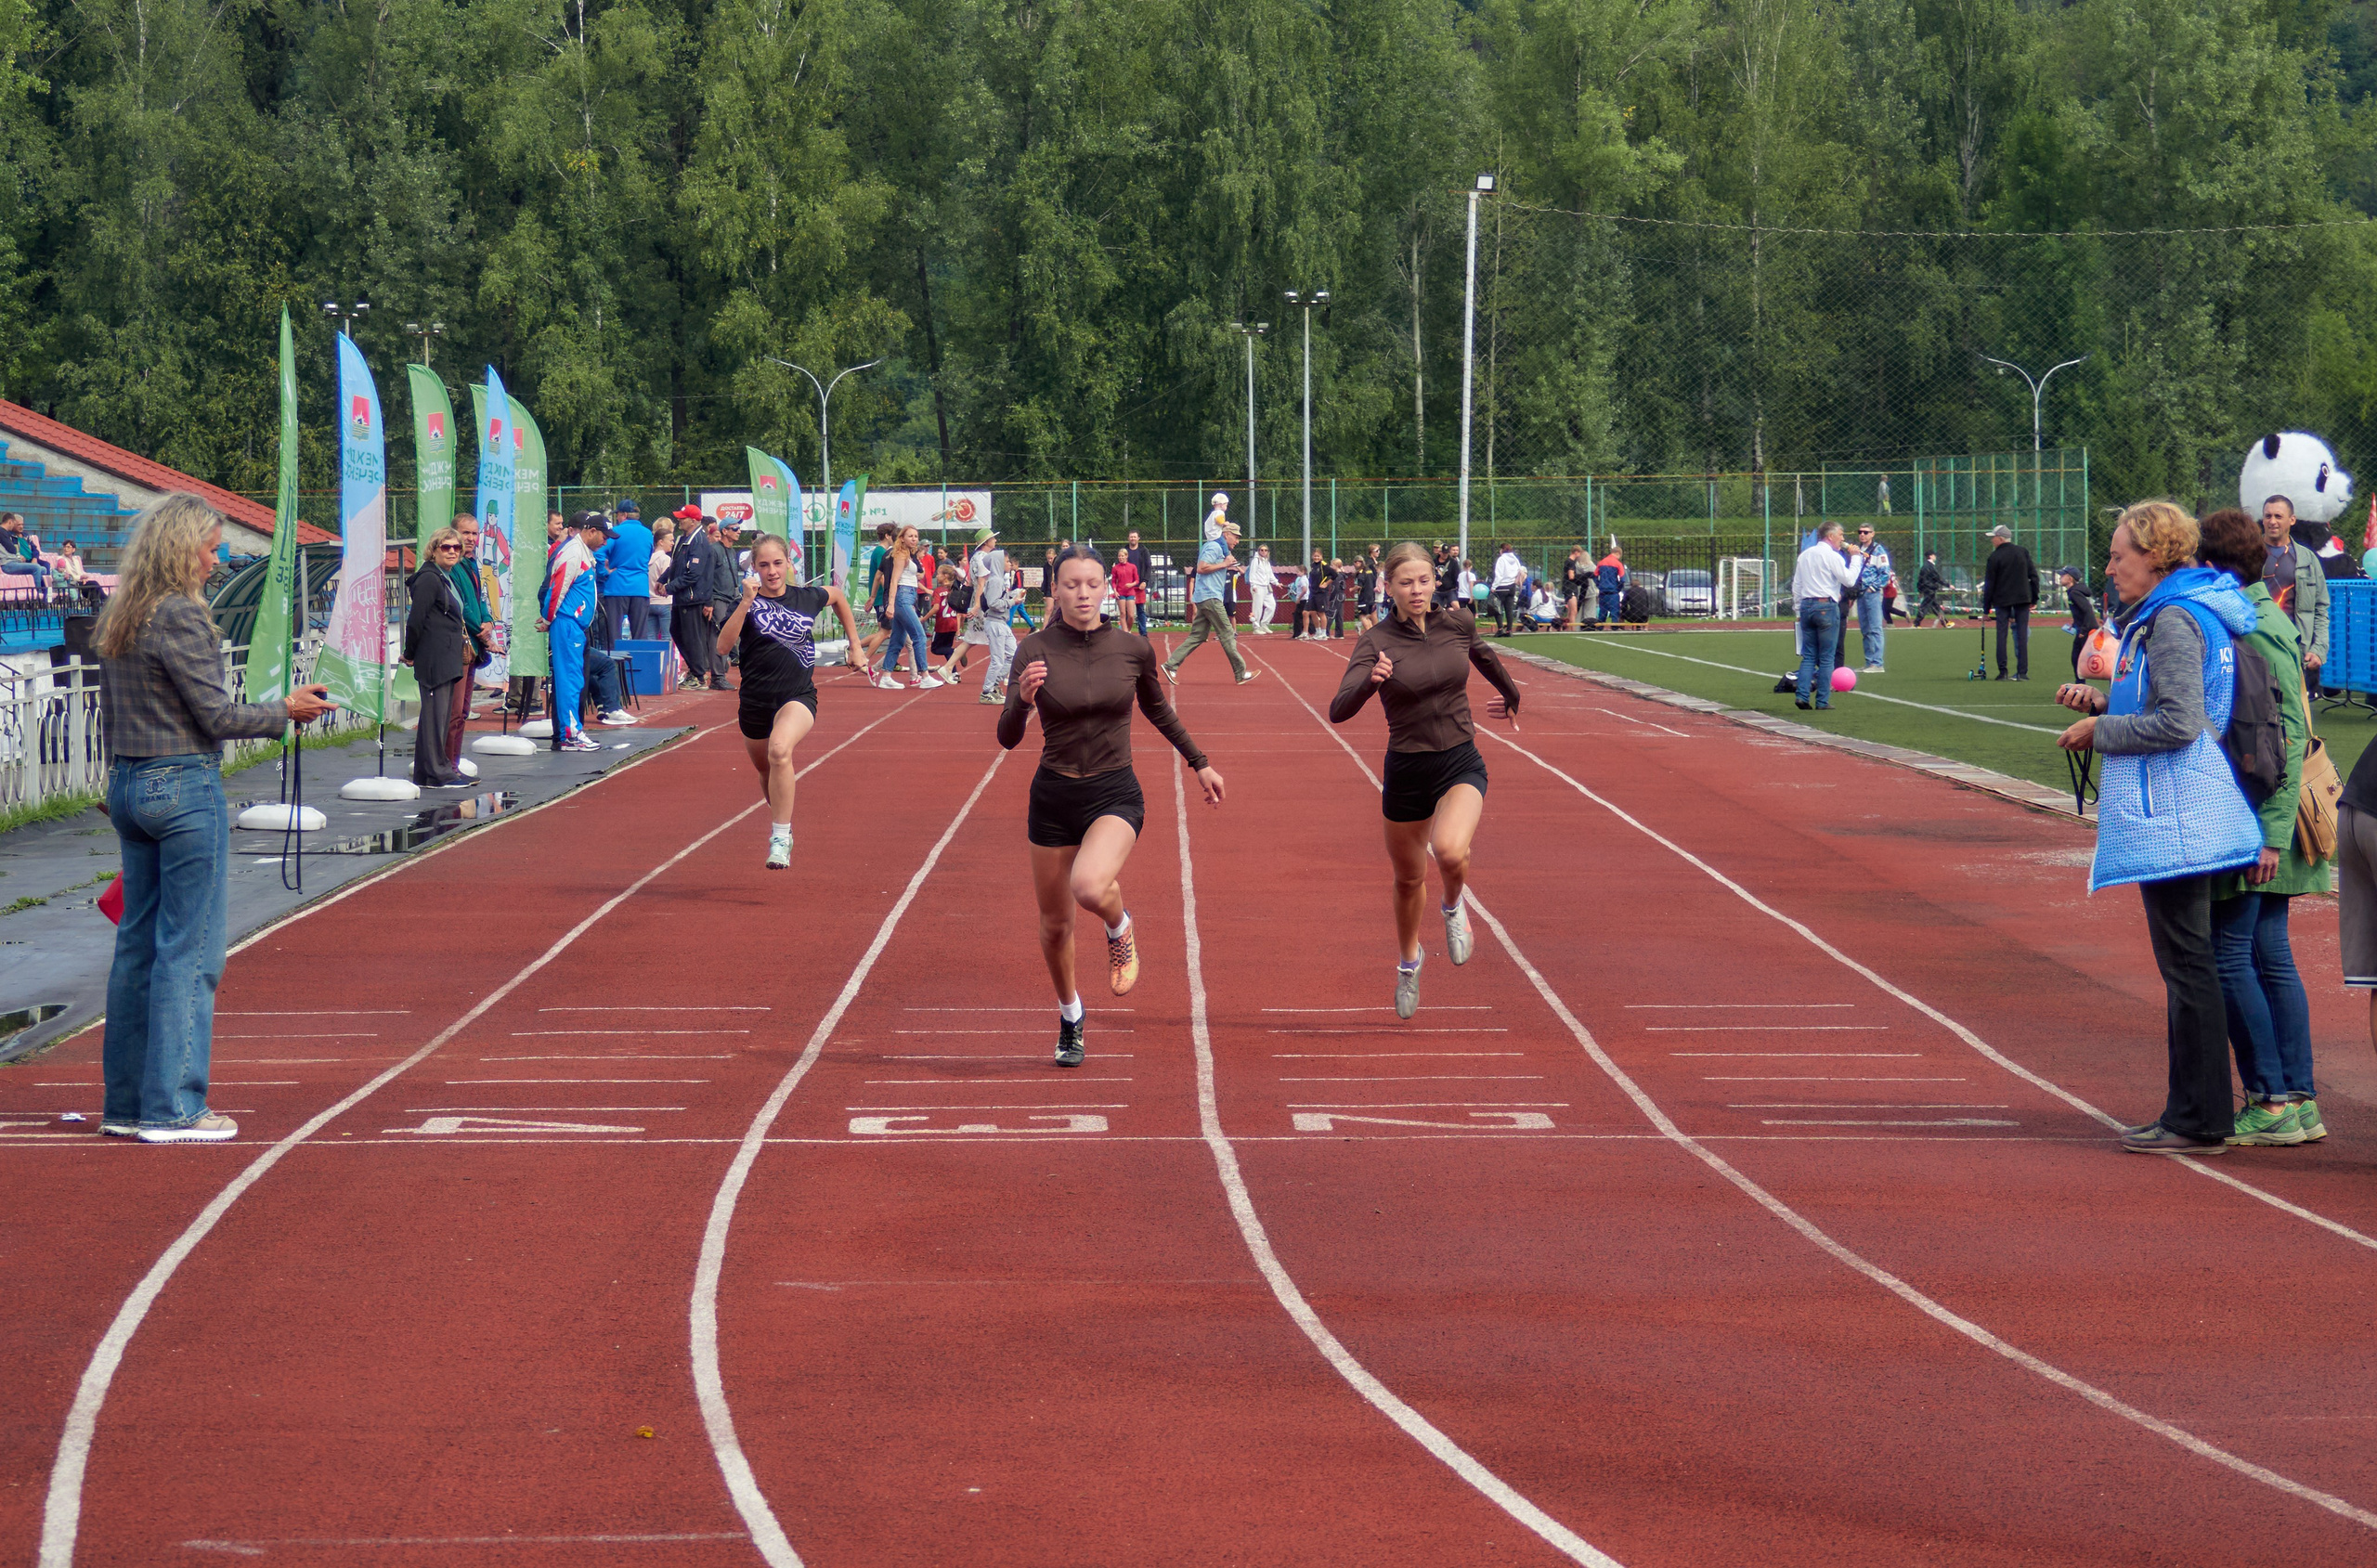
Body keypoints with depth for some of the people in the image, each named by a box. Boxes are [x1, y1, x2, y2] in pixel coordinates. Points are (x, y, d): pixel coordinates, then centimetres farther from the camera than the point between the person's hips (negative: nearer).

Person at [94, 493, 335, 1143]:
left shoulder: (117, 620, 11)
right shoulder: (181, 616, -15)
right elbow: (217, 715, -14)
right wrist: (286, 710, -2)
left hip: (128, 786, 9)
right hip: (186, 786, -9)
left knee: (137, 944, 12)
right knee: (189, 949, -4)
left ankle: (125, 1102, 16)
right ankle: (172, 1108, -3)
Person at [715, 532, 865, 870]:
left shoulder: (808, 598, 1)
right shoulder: (748, 604, -4)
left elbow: (837, 597, 26)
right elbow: (723, 646, -21)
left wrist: (854, 642, 23)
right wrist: (746, 603, -29)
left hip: (799, 697, -2)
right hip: (755, 702, 2)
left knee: (779, 750, -31)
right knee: (766, 773, 18)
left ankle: (780, 838, -28)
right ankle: (782, 824, 50)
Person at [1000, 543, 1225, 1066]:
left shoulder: (1132, 649, -4)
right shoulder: (1036, 651, -8)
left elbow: (1158, 711, 16)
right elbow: (1007, 738, -12)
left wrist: (1199, 763, 21)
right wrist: (1022, 699, -32)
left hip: (1115, 793, -1)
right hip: (1054, 797, 1)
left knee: (1089, 886, -32)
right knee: (1055, 925, 11)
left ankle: (1120, 929, 5)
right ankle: (1070, 1019, 38)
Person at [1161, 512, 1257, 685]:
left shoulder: (1220, 548, 21)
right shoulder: (1214, 547, -11)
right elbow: (1201, 568, -20)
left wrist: (1228, 567, 14)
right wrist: (1224, 565, -15)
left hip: (1206, 598, 10)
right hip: (1209, 597, -10)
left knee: (1197, 636, 7)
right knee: (1227, 634, -7)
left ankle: (1171, 665, 3)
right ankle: (1241, 674, -5)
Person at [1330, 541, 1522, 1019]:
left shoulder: (1458, 624, -3)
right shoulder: (1375, 642, -13)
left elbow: (1484, 656, 22)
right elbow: (1338, 711, -25)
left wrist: (1511, 695, 37)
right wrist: (1371, 681, -44)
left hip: (1461, 765, 0)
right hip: (1406, 772, 0)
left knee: (1450, 852, -29)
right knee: (1408, 879, 16)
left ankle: (1453, 907, 7)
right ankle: (1408, 959, 46)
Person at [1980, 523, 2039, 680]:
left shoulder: (1994, 557, -5)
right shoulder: (2023, 552, 5)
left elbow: (1989, 584, -3)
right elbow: (2034, 576, 4)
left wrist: (1986, 608, 2)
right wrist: (2034, 598, 11)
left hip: (2002, 599, -2)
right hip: (2023, 597, 3)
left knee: (2002, 633, 3)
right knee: (2022, 633, 2)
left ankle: (2002, 671, -1)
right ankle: (2022, 672, -3)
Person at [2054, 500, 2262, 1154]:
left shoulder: (2173, 621, -16)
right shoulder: (2175, 615, 16)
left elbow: (2178, 724, -22)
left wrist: (2101, 730, -10)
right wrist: (2102, 703, 13)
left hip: (2170, 819, -11)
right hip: (2175, 816, 11)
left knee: (2186, 964, -7)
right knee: (2187, 963, 13)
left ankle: (2197, 1120, -4)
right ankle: (2196, 1112, 18)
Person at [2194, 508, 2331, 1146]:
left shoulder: (2256, 629, -16)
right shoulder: (2251, 621, 14)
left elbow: (2288, 735, -20)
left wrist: (2271, 831, -23)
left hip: (2251, 823, -10)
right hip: (2257, 826, 10)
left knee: (2229, 956, -5)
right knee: (2269, 955, 10)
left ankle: (2271, 1104, -2)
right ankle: (2298, 1102, 13)